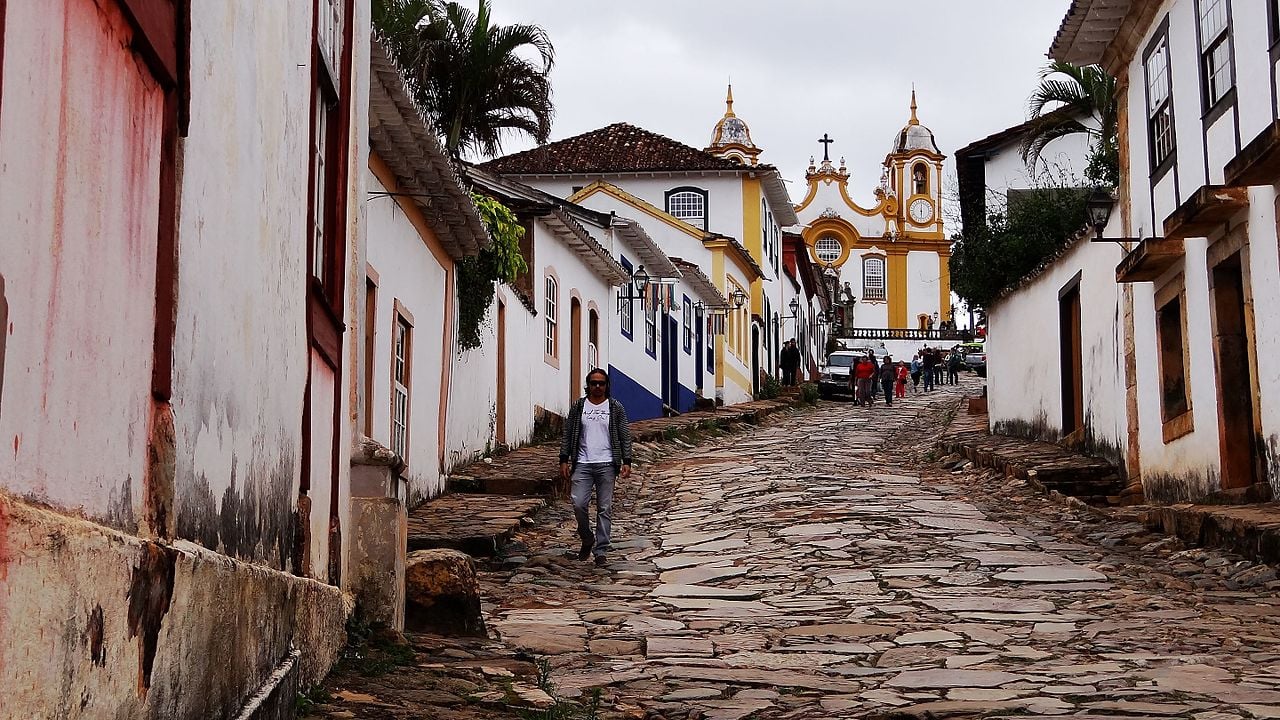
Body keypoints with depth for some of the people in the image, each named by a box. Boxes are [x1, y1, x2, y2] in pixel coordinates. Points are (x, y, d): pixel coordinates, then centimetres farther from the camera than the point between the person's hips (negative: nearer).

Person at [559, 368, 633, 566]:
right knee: (578, 504, -7)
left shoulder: (616, 408, 5)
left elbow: (625, 436, 5)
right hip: (582, 464, 1)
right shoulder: (578, 407, 8)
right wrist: (564, 460, 3)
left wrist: (626, 462, -4)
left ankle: (601, 550, 7)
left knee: (605, 509, 1)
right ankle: (587, 540, 18)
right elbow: (568, 435, 9)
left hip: (606, 465, -1)